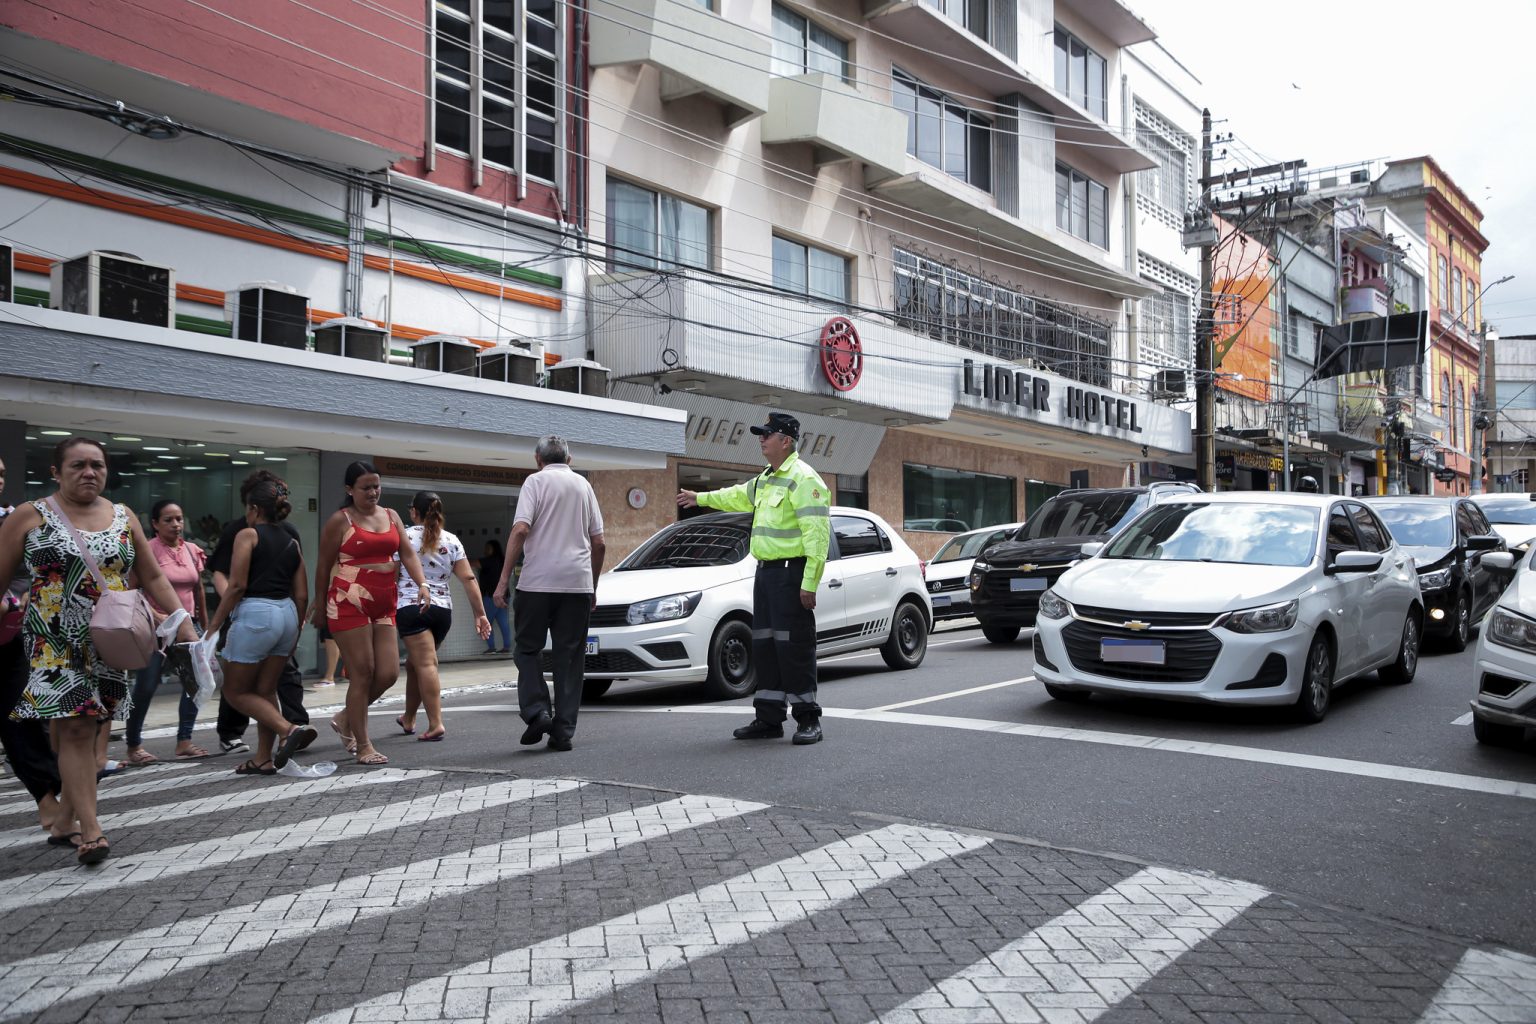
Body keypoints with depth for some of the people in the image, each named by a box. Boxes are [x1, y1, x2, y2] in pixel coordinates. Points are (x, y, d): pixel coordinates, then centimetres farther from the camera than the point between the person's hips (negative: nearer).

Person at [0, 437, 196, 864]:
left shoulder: (124, 518, 9)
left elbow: (154, 578, 10)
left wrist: (187, 629, 3)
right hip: (55, 643, -3)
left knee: (92, 732, 8)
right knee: (74, 729, -12)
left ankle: (70, 812, 24)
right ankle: (90, 831, -12)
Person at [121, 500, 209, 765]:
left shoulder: (192, 550, 9)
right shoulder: (149, 550, -7)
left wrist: (205, 627, 18)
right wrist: (156, 616, -23)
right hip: (157, 625, -5)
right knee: (146, 686, -4)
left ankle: (184, 741, 9)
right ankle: (133, 745, 9)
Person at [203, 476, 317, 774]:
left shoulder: (248, 534, -3)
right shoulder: (292, 541, 14)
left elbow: (237, 585, -13)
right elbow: (302, 595, 12)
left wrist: (212, 626, -9)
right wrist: (294, 634, 21)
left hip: (255, 614, -7)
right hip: (287, 614, 7)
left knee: (235, 691, 6)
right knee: (265, 690, 15)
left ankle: (288, 729, -11)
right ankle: (264, 759, 15)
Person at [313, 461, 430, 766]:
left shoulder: (391, 516, 13)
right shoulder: (340, 520, -2)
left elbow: (407, 553, 7)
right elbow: (324, 566, 2)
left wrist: (422, 583, -9)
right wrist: (320, 606, 5)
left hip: (384, 605, 6)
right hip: (350, 603, -6)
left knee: (389, 673, 0)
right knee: (362, 674, -5)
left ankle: (346, 718, 26)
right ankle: (363, 747, 5)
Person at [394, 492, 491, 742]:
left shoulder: (403, 537, 0)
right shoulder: (452, 541, 9)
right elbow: (468, 579, 3)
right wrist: (480, 614, 3)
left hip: (411, 607, -5)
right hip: (443, 609, 5)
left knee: (425, 665, -11)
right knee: (414, 663, 21)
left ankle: (436, 724, -20)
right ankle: (408, 719, 33)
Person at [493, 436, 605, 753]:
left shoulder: (537, 481, 2)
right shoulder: (584, 485, 16)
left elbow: (521, 530, -11)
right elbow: (598, 543, 15)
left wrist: (503, 580, -10)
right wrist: (593, 587, 24)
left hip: (538, 581, -3)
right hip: (578, 583, 3)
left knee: (527, 649, 10)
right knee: (569, 658, 6)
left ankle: (536, 712, -5)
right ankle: (563, 731, 4)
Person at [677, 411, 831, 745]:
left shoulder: (803, 479, -13)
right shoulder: (765, 479, 18)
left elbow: (817, 534, -20)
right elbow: (739, 495, 39)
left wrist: (809, 583, -24)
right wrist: (701, 498, 49)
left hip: (791, 573, -10)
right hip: (766, 571, 10)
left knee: (794, 646, -8)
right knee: (764, 645, 11)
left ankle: (808, 719, 1)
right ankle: (768, 718, 19)